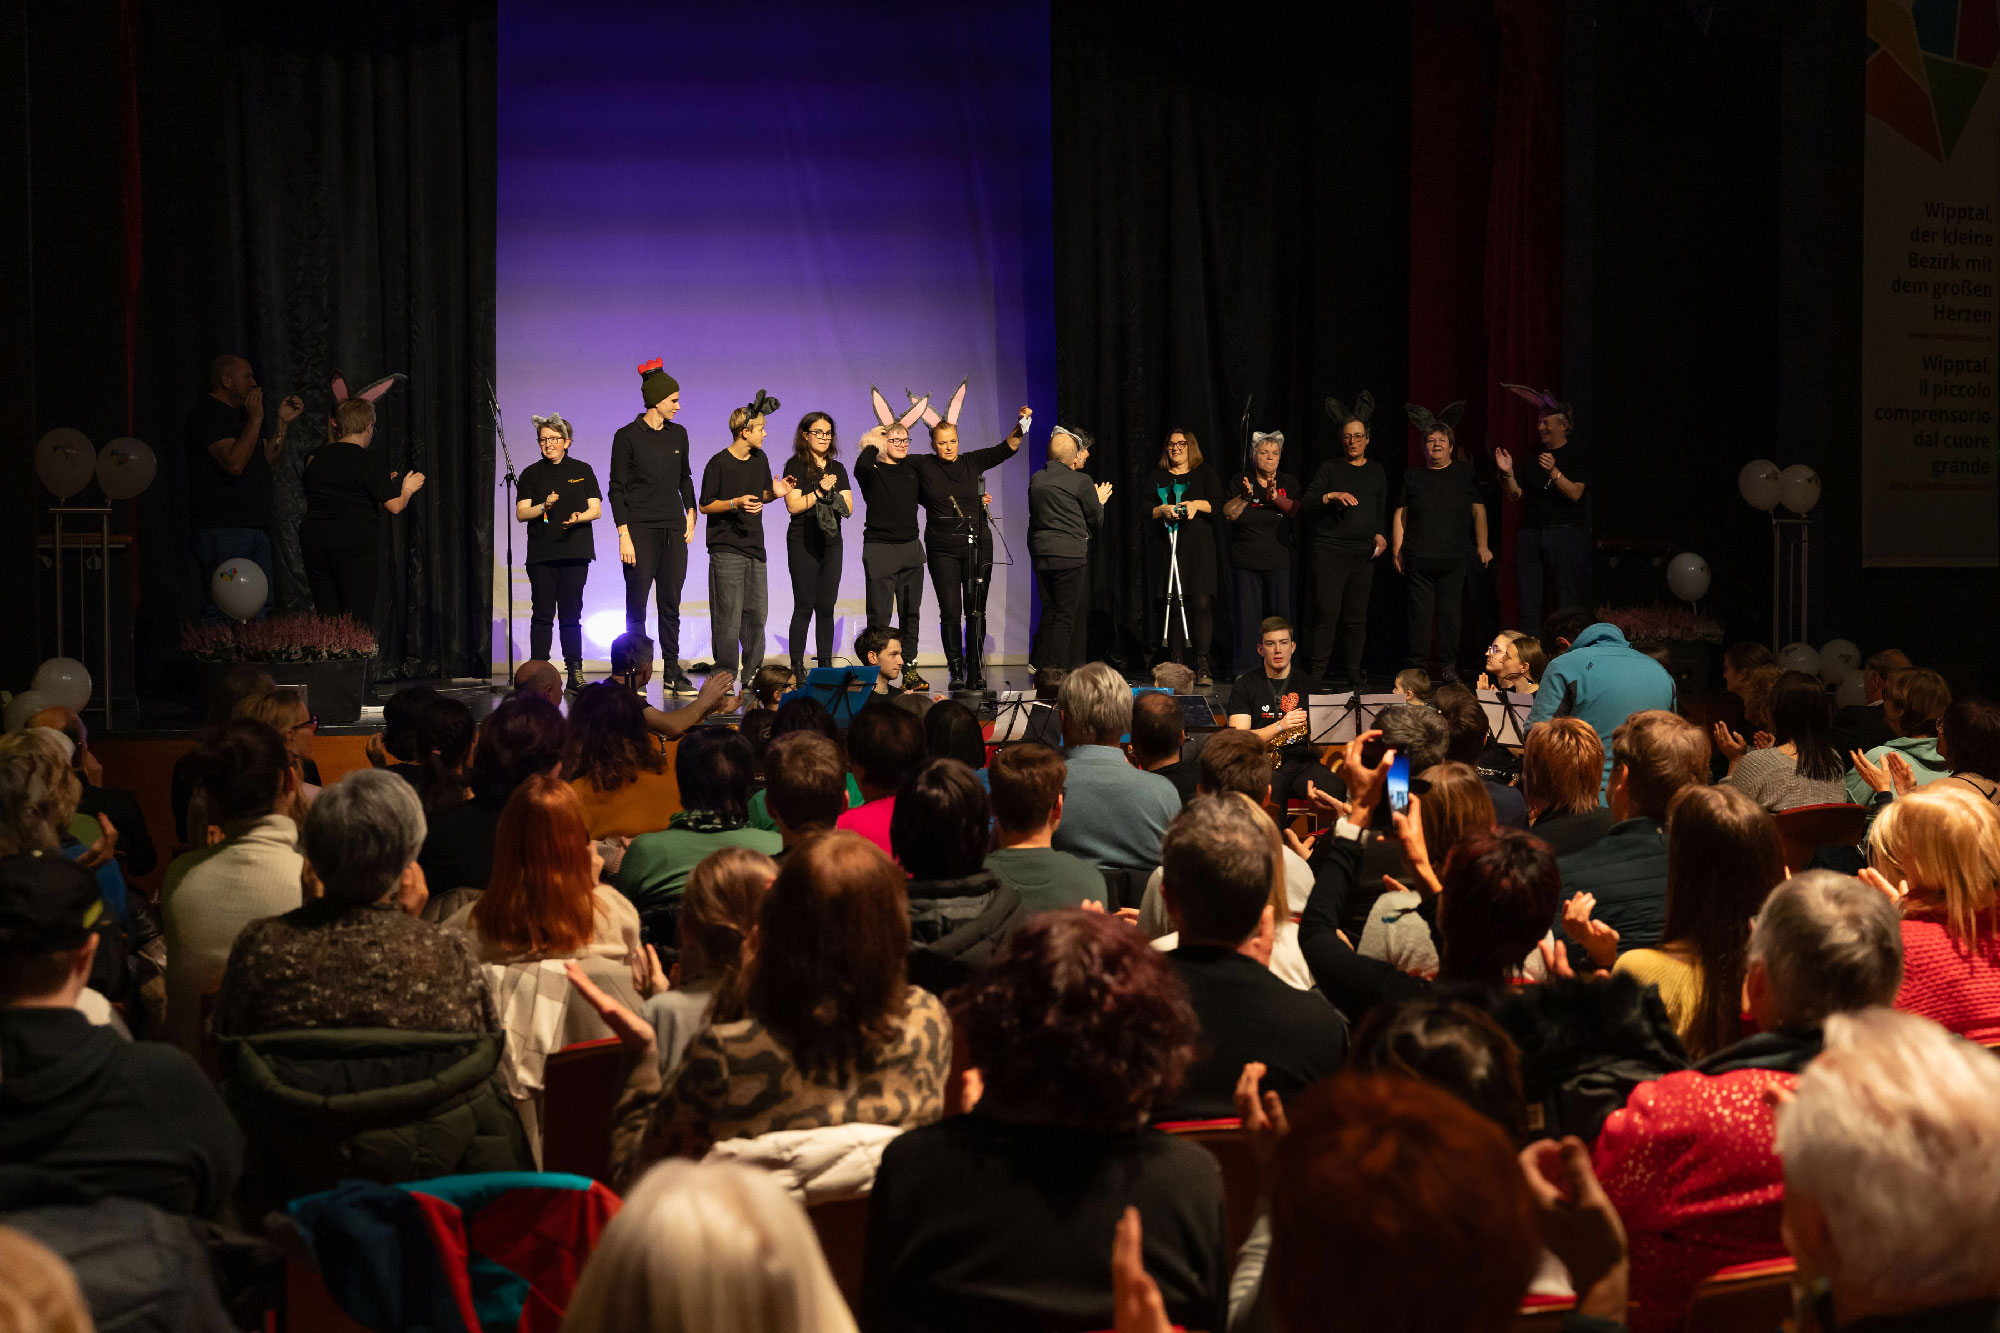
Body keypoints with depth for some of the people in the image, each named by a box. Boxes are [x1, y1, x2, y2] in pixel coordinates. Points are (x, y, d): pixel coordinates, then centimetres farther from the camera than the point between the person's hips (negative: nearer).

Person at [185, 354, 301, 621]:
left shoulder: (238, 415, 22)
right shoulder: (207, 414, -8)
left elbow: (268, 461, 21)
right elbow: (234, 463, -20)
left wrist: (282, 423, 11)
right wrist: (255, 419, -14)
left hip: (255, 528, 10)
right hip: (222, 531, -10)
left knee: (260, 610, 6)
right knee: (224, 612, -13)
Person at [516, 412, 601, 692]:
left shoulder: (582, 470, 10)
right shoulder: (531, 474, 9)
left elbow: (596, 510, 6)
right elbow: (521, 513, 3)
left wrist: (578, 517, -14)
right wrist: (544, 506, -16)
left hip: (574, 552, 0)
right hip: (541, 553, 0)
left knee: (571, 613, 0)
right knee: (543, 614, -5)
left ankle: (575, 671, 4)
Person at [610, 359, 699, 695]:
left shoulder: (678, 434, 10)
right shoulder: (627, 436, -4)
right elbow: (617, 488, -5)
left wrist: (690, 513, 11)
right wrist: (624, 534, -11)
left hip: (673, 529, 4)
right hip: (640, 529, -4)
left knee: (670, 604, 4)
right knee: (637, 604, -1)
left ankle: (672, 672, 9)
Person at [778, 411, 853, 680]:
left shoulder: (837, 469, 14)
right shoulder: (796, 465, -1)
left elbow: (848, 508, 6)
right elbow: (793, 505, -11)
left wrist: (831, 494, -11)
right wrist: (820, 492, -17)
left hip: (831, 542, 5)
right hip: (803, 543, -5)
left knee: (827, 607, 4)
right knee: (805, 605, -6)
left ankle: (826, 665, 9)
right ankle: (797, 668, -3)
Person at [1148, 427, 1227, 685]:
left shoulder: (1205, 473, 13)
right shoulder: (1157, 476, 17)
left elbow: (1219, 503, 2)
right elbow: (1145, 509, 6)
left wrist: (1197, 504, -15)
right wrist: (1162, 510, -13)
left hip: (1199, 546, -2)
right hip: (1168, 546, 2)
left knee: (1201, 602, -13)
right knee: (1173, 605, -2)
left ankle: (1203, 666, -16)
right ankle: (1176, 665, 0)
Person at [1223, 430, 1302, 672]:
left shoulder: (1289, 482, 10)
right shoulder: (1241, 481, 8)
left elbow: (1298, 511, -4)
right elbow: (1228, 514, -1)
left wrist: (1276, 498, -18)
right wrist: (1244, 496, -16)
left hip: (1279, 559, 0)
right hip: (1246, 559, 0)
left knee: (1280, 613, -4)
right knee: (1248, 614, -1)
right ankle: (1245, 669, 3)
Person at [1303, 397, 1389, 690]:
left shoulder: (1376, 472, 16)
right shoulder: (1330, 468, 2)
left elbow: (1381, 512, 23)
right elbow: (1308, 503, -8)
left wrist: (1380, 534, 5)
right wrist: (1332, 496, -24)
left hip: (1363, 551, 4)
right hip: (1329, 548, -4)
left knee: (1356, 616, 4)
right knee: (1327, 612, -10)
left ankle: (1353, 674, 10)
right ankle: (1318, 673, -6)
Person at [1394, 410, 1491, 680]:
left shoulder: (1465, 473, 11)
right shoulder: (1413, 476, 13)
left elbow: (1479, 511, 9)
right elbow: (1400, 514, 12)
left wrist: (1482, 545, 1)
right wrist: (1397, 549, 4)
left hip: (1454, 557, 0)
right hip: (1418, 557, 0)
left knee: (1450, 612, 1)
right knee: (1420, 612, -2)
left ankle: (1448, 667, 9)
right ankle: (1418, 666, 4)